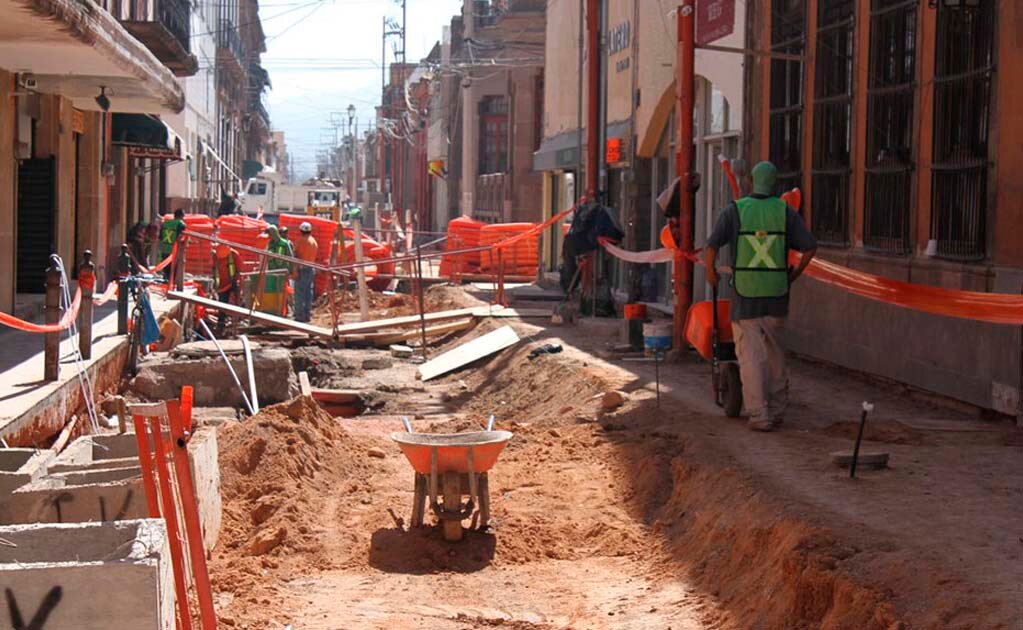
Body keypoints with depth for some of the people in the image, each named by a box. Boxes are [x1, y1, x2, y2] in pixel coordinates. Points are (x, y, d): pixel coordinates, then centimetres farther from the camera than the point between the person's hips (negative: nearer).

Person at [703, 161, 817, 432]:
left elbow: (711, 246, -11)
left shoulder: (734, 211, -3)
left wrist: (711, 273, 6)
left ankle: (759, 414, -2)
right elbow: (810, 247, -3)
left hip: (745, 296, -2)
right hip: (777, 295, 2)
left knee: (750, 355, 1)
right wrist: (795, 274, 13)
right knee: (775, 351, 17)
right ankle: (777, 409, 22)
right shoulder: (785, 211, 1)